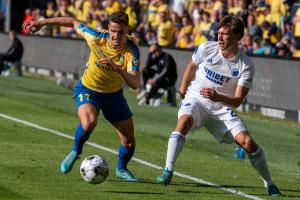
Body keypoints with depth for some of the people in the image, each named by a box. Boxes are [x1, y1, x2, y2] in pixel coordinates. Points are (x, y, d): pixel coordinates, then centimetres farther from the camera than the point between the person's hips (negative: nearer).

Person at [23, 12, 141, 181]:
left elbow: (135, 84, -35)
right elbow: (73, 22, -6)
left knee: (129, 140, 3)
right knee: (89, 122, -33)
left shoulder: (132, 50, -26)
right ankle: (76, 152, -2)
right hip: (88, 89, -2)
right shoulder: (97, 37, -24)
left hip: (114, 94, 2)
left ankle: (122, 169, 36)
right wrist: (42, 23, -2)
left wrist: (118, 68, -51)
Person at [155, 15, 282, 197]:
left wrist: (218, 97, -37)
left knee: (248, 143, -14)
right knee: (184, 122, -33)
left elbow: (237, 100, -18)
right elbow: (192, 66, 12)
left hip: (222, 107, 0)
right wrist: (183, 89, 21)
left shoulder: (245, 66, -16)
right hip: (195, 99, 0)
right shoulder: (206, 49, -11)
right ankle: (168, 171, -29)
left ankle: (269, 184, 4)